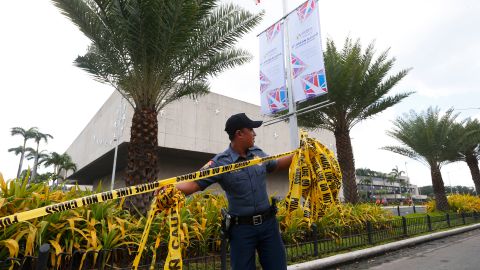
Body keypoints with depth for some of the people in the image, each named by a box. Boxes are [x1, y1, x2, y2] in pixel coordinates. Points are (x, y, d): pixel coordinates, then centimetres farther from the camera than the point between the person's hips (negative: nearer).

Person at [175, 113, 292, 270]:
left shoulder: (258, 154, 3)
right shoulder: (221, 162, -14)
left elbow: (276, 165, 22)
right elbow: (195, 183, -22)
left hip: (268, 222, 5)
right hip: (242, 228, -4)